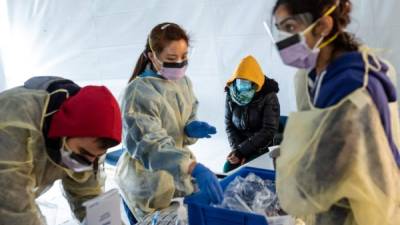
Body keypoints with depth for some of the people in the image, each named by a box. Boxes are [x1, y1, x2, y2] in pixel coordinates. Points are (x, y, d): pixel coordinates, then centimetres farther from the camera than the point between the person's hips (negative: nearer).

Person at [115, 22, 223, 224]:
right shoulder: (139, 91, -23)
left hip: (180, 176, 6)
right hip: (148, 186, -6)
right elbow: (149, 144, -34)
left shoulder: (184, 82, 1)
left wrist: (192, 129, -12)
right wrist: (195, 168, -47)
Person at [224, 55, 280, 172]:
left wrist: (241, 151, -19)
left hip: (262, 147, -4)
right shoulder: (231, 94, 0)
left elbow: (269, 131, -16)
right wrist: (236, 148, -13)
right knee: (228, 170, -15)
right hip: (240, 146, 4)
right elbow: (229, 124, 3)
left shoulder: (269, 96, -12)